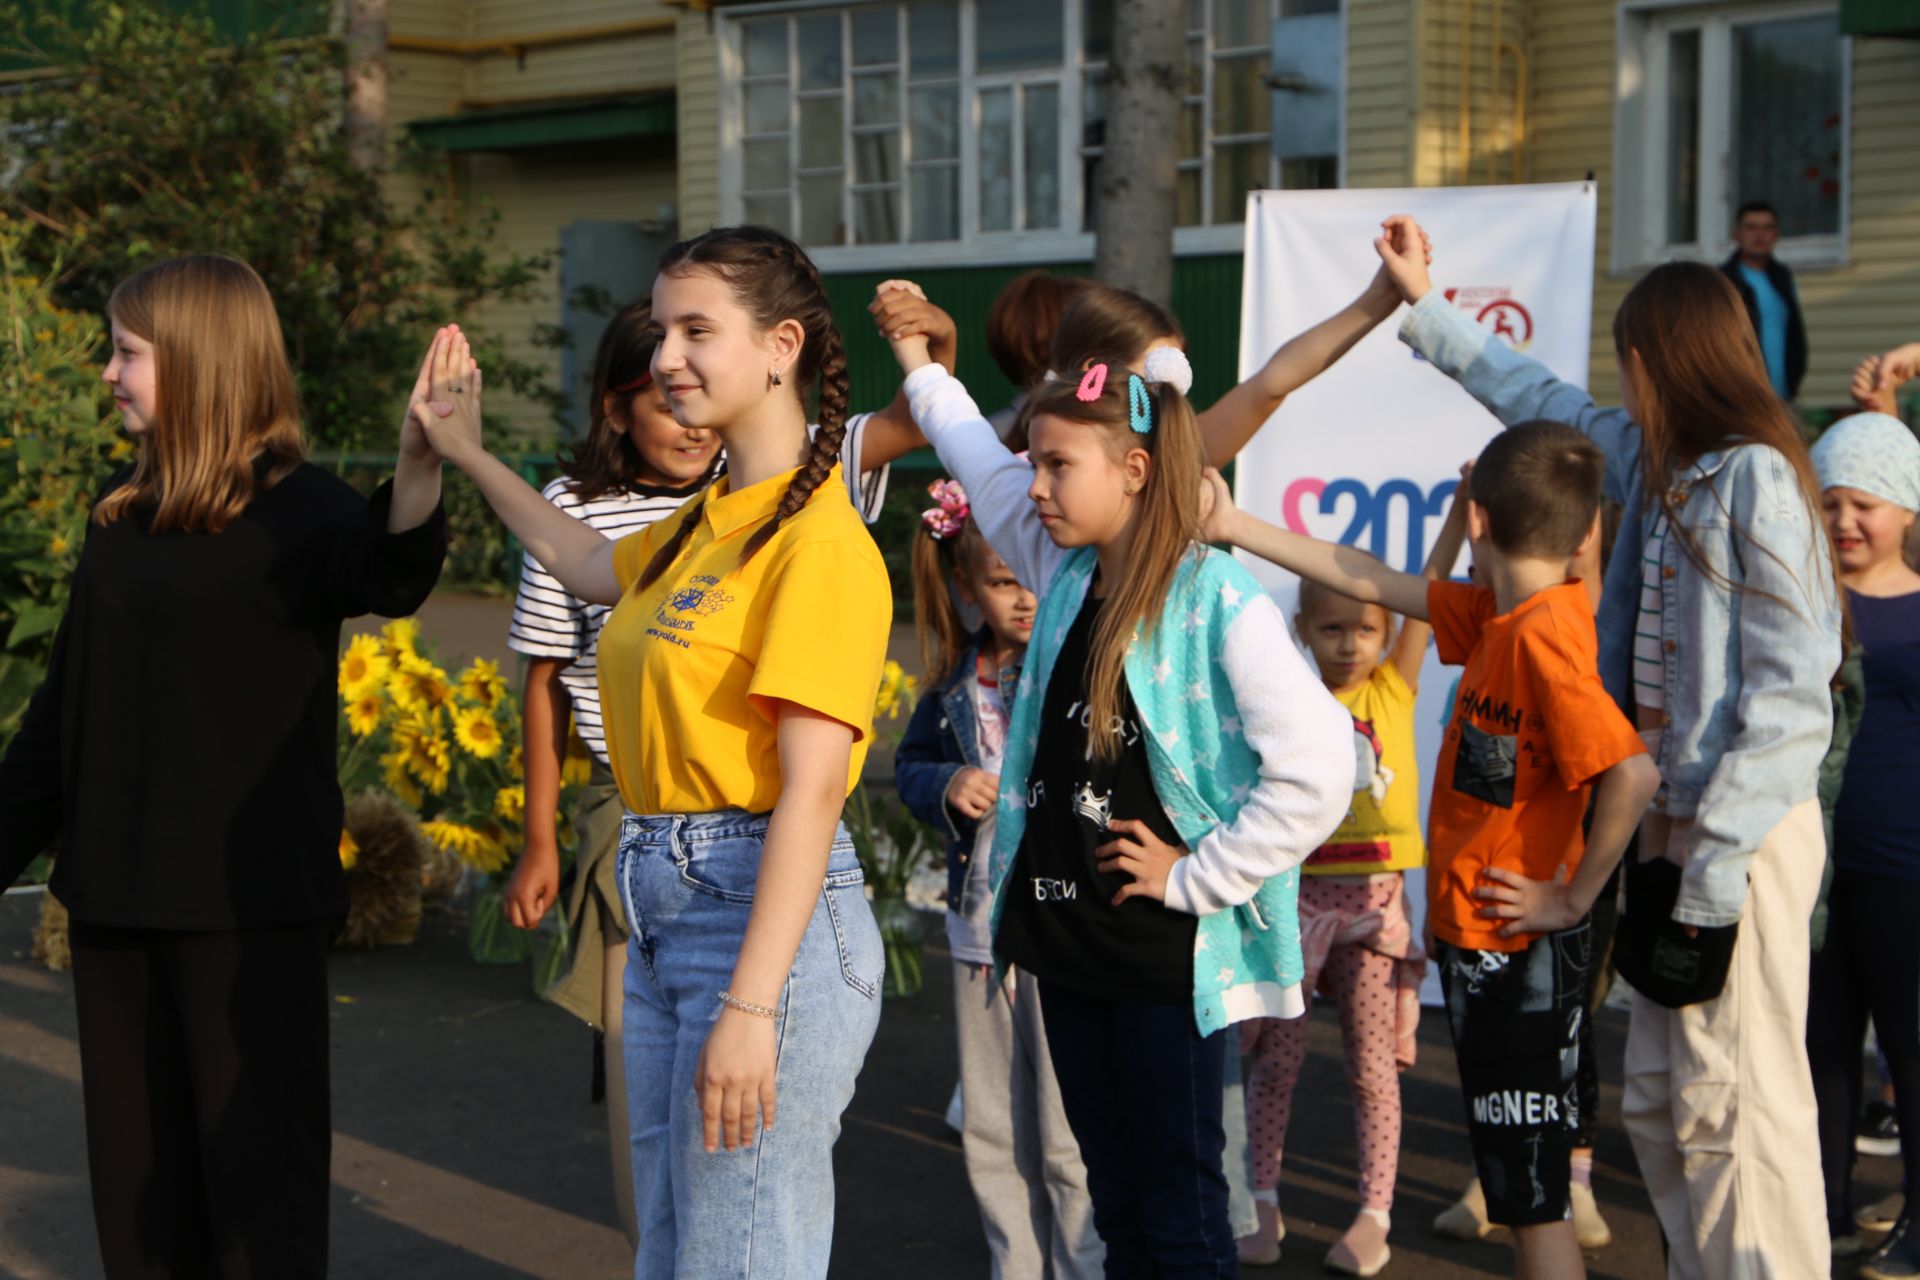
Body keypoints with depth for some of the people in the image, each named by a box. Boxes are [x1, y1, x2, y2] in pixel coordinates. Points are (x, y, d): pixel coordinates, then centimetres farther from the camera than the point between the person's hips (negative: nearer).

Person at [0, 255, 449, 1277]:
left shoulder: (295, 508, -10)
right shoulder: (124, 514, 10)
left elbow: (389, 578, -34)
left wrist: (418, 467, -53)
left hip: (250, 905, -7)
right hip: (116, 895, 7)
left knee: (255, 1165, 0)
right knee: (138, 1177, 14)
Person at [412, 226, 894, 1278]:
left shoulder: (821, 540, -14)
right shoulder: (703, 525, 13)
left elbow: (811, 790, -20)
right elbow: (589, 565, 38)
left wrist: (749, 1009, -24)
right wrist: (469, 454, 44)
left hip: (767, 921, -9)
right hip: (662, 916, 9)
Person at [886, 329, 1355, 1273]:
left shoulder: (1216, 600, -16)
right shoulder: (1065, 573, 6)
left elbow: (1317, 770, -21)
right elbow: (982, 465, 24)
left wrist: (1197, 877, -15)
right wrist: (919, 364, 29)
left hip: (1168, 956, -7)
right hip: (1068, 943, 7)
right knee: (1114, 1196, 15)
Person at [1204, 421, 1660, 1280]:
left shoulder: (1543, 634, -22)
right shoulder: (1499, 617, 5)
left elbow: (1632, 772, -31)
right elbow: (1372, 583, 12)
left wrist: (1573, 897, -20)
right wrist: (1236, 527, 13)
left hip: (1517, 949, -9)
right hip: (1480, 940, 9)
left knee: (1531, 1191, -1)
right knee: (1522, 1179, 18)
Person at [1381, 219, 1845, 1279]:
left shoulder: (1756, 478, -12)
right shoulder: (1660, 467, 13)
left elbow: (1792, 695, -18)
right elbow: (1545, 403, 31)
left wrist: (1719, 863, -21)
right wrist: (1426, 307, 38)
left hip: (1744, 832, -9)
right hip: (1668, 819, 9)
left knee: (1735, 1102, -9)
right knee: (1658, 1097, 11)